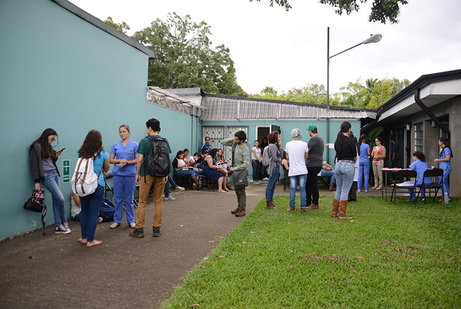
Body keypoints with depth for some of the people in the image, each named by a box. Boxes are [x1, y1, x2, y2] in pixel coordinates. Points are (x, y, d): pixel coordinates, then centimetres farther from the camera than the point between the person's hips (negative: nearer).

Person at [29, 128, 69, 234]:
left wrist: (56, 156, 3)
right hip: (46, 176, -8)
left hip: (55, 173, 8)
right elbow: (35, 165, -12)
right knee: (60, 198, -10)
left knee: (56, 199, 6)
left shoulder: (48, 146, 16)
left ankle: (58, 226, 11)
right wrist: (37, 181, -14)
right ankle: (64, 221, 12)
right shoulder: (37, 147, -9)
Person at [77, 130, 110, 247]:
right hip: (97, 185, -4)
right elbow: (106, 169, 8)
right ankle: (90, 240, 8)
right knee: (93, 213, 2)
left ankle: (84, 238, 24)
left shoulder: (81, 153, 3)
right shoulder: (102, 154, -6)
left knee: (84, 211, 15)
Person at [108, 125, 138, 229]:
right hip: (117, 174, 2)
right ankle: (117, 220, 18)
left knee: (129, 198, 5)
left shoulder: (134, 145, 2)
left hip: (130, 174, -2)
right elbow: (110, 160, 6)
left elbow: (138, 160, -3)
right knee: (118, 198, 6)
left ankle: (131, 220, 17)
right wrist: (120, 160, -12)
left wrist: (126, 162, -16)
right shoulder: (115, 145, 8)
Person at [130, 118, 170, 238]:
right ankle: (157, 229, 15)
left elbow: (140, 160, -10)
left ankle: (139, 229, 11)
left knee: (142, 203, 6)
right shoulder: (164, 141, 4)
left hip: (147, 174, -3)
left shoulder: (145, 141, -8)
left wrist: (138, 174, 2)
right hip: (160, 175, 4)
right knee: (158, 202, 10)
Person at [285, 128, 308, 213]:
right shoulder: (304, 144, -4)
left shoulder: (288, 144, 1)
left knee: (292, 189, 5)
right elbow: (306, 156, 8)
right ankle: (303, 208, 7)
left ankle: (292, 208, 8)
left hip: (292, 171, 1)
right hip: (302, 171, -1)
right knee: (302, 189, 4)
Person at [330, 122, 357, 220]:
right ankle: (342, 214, 3)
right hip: (348, 165, -6)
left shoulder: (338, 140, 7)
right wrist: (353, 163, 18)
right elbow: (354, 156, -3)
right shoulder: (350, 141, -11)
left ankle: (334, 212, 18)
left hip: (338, 165, 6)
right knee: (345, 191, -1)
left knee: (338, 190, 15)